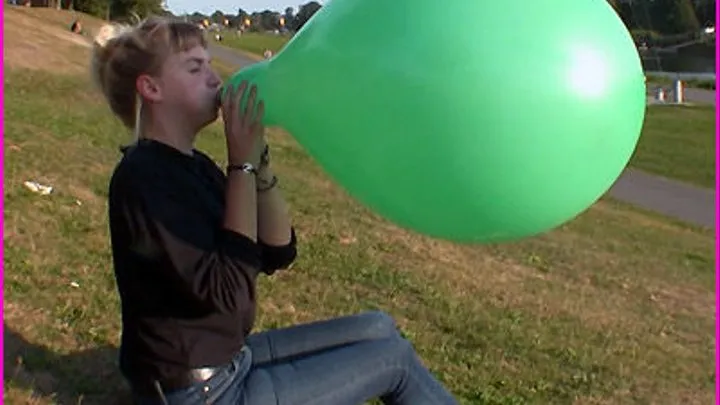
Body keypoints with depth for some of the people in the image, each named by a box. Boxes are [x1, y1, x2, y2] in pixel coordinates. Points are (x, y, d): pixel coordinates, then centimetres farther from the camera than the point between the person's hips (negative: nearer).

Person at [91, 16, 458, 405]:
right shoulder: (143, 177, -21)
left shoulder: (191, 165, 6)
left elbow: (277, 254, 3)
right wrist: (243, 163, -23)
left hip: (225, 362, 8)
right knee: (393, 354, -1)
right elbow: (227, 292, -27)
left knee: (377, 328, 12)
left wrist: (258, 157, -9)